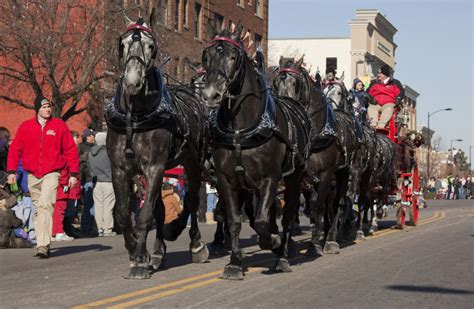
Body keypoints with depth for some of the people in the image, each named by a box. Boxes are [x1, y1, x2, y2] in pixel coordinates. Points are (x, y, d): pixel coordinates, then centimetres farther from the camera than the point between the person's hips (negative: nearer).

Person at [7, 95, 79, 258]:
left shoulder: (59, 125, 1)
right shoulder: (25, 127, 7)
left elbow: (71, 150, 3)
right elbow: (15, 149, 11)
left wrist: (73, 173, -1)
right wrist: (11, 171, 3)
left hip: (51, 174, -4)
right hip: (32, 175, 4)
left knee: (46, 205, -19)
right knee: (37, 208, 9)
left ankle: (43, 245, -24)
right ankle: (42, 243, 19)